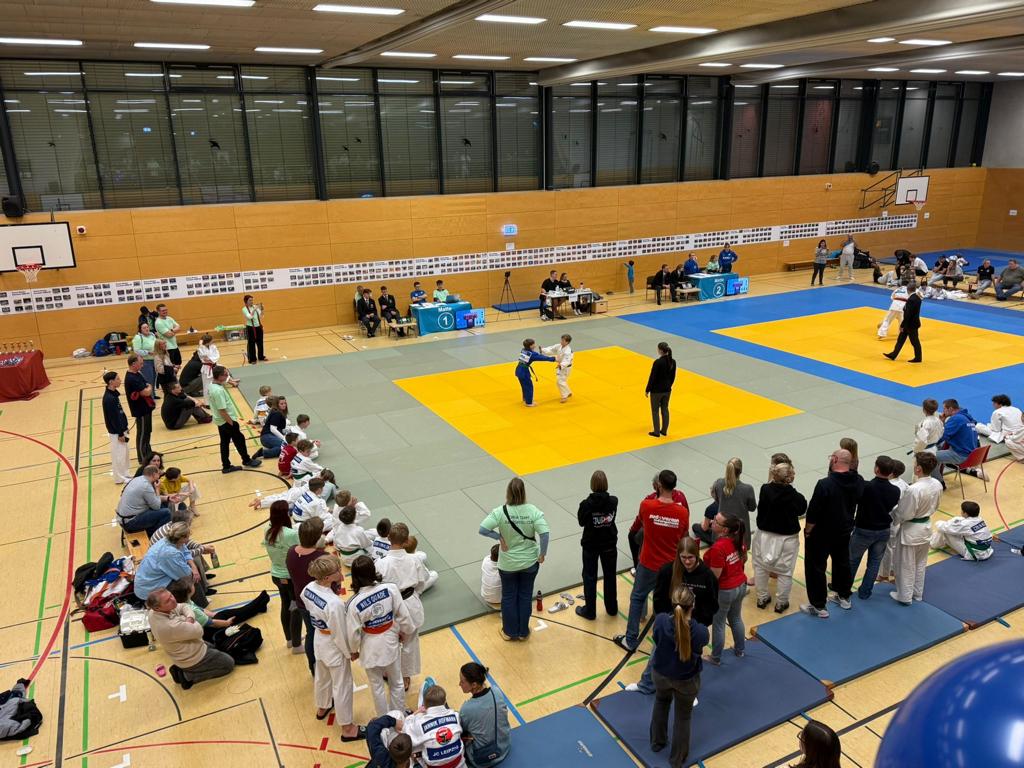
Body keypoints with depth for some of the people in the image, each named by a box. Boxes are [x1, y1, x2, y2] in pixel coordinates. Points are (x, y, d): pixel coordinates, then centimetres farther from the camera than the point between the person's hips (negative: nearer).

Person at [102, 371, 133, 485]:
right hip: (116, 432, -9)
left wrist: (124, 428, 17)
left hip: (121, 429, 9)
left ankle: (125, 474, 31)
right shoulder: (109, 398, -25)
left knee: (124, 452, 18)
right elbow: (113, 418, -22)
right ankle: (120, 478, 13)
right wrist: (120, 434, -17)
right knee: (119, 454, 2)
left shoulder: (114, 393, 4)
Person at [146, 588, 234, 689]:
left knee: (213, 648, 34)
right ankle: (189, 676, 3)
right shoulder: (171, 626, -42)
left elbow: (183, 607, -1)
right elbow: (198, 631, -27)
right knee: (229, 664, 7)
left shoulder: (153, 611, -16)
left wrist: (190, 618, -22)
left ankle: (180, 668, 18)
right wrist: (190, 621, -8)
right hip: (193, 659, -9)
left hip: (183, 653, 9)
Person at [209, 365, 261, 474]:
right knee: (239, 440, 9)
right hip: (227, 421, -9)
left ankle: (226, 466, 24)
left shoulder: (212, 386, 1)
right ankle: (247, 460, 26)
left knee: (224, 442, 16)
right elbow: (222, 411, -26)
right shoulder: (218, 391, -29)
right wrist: (232, 424, -20)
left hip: (220, 421, 9)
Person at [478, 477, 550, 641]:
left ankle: (509, 632, 34)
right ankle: (523, 632, 32)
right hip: (530, 562, 1)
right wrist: (542, 554, -9)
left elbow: (482, 529, -25)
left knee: (508, 597, 19)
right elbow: (545, 533, -22)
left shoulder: (500, 512, -20)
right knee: (525, 597, 19)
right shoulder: (533, 511, -17)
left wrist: (499, 537, -12)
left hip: (508, 564, -1)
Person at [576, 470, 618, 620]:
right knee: (610, 575, 19)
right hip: (609, 543, 2)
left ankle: (589, 611, 24)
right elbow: (612, 516, -1)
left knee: (589, 577, 13)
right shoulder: (613, 501, -16)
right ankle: (612, 608, 34)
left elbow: (581, 522, -9)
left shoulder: (586, 504, -22)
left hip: (590, 544, -2)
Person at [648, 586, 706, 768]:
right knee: (683, 717, 23)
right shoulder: (700, 631, -32)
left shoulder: (660, 620, -30)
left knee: (661, 703, 33)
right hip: (687, 680, -2)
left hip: (661, 674, 2)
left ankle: (657, 742, 54)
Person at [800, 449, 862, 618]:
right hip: (844, 531, 7)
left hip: (821, 534, -7)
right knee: (843, 563, 25)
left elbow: (813, 512, -23)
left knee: (815, 568, 7)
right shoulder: (858, 481, -10)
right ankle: (844, 597, 42)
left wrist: (807, 530, -9)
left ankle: (819, 606, 15)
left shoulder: (825, 484, -30)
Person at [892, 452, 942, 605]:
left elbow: (905, 514, -23)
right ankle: (917, 593, 39)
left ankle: (905, 596, 25)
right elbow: (935, 507, 6)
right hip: (926, 527, 7)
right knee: (920, 563, 24)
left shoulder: (914, 489, -33)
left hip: (911, 530, -7)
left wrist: (894, 511, -4)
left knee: (906, 565, 12)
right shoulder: (937, 485, -10)